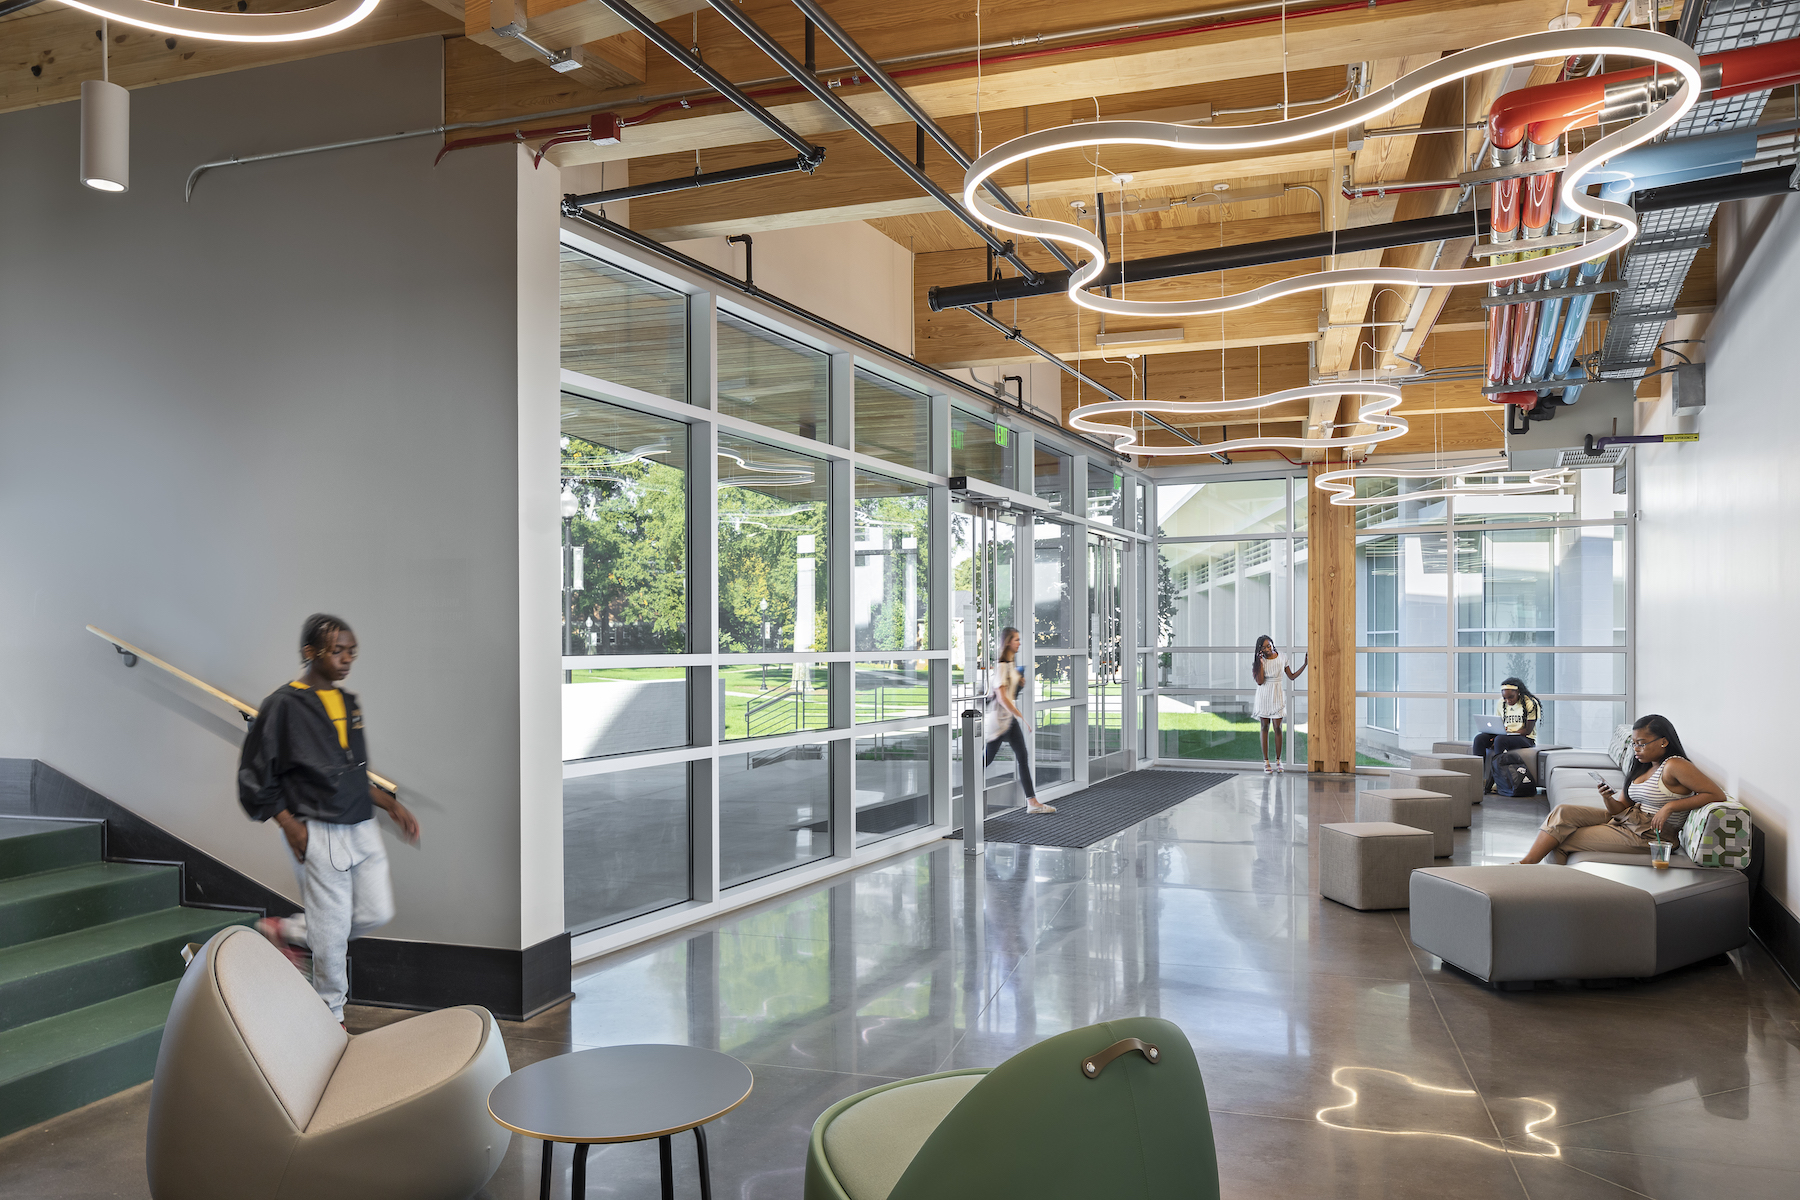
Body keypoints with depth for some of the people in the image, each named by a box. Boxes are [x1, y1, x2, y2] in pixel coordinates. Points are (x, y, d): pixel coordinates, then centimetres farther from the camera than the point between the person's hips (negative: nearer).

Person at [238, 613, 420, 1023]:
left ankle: (286, 930, 27)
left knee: (376, 914, 8)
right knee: (331, 929, 3)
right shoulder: (283, 705, -10)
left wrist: (392, 805, 10)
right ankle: (331, 1013, 24)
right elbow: (255, 778, -7)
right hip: (319, 834, -7)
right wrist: (290, 826, -14)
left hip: (362, 828, 7)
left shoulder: (349, 703, 11)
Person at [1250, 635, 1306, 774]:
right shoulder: (1260, 660, -3)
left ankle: (1278, 761, 8)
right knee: (1265, 727, 3)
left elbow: (1292, 676, 6)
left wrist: (1305, 665, -1)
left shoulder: (1282, 657, 0)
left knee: (1278, 727, -2)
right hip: (1264, 696, 0)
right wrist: (1261, 663, -16)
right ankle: (1266, 761, 7)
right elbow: (1260, 681, -13)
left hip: (1278, 696, 0)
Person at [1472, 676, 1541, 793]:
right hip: (1505, 736, 6)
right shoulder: (1501, 703, 9)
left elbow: (1527, 730, -12)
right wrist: (1495, 734, -12)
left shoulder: (1531, 704, -8)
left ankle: (1491, 782, -34)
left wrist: (1506, 733, -22)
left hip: (1526, 739, -6)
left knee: (1500, 740, -36)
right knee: (1479, 739, -21)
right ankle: (1478, 780, -28)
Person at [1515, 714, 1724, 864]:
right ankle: (1525, 864, -14)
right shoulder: (1644, 767, 15)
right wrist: (1608, 799, -11)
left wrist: (1670, 806, -22)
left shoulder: (1674, 765, -12)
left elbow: (1717, 795, -19)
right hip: (1625, 819, 9)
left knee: (1565, 840, -14)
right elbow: (1622, 807, 13)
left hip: (1648, 835, -9)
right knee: (1563, 812, -9)